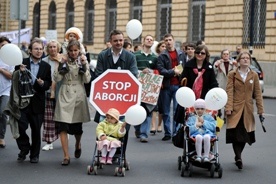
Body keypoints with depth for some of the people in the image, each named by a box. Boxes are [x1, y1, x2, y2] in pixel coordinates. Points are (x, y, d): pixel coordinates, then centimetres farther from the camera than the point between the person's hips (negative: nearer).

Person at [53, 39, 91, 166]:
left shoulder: (83, 61, 3)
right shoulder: (64, 61, 3)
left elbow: (87, 80, -4)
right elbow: (56, 79, -3)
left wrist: (84, 65, -13)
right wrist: (61, 64, -12)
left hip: (78, 95, 0)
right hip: (64, 95, 0)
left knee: (76, 126, 9)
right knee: (62, 126, -11)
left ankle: (78, 145, 42)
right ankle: (66, 156, -9)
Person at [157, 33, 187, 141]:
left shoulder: (181, 55, 9)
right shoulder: (162, 56, 3)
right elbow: (161, 70, -8)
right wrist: (173, 72, -13)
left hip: (178, 85, 0)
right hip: (166, 86, 0)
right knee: (165, 111, 6)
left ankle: (176, 133, -3)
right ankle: (167, 133, 14)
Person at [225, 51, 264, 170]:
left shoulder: (254, 75, 8)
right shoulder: (232, 74, 3)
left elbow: (257, 93, 7)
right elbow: (229, 92, -3)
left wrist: (260, 110, 2)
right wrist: (228, 108, -12)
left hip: (248, 109, 2)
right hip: (235, 109, -2)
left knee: (245, 134, 5)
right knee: (236, 133, -11)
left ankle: (238, 155, 20)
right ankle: (238, 158, -13)